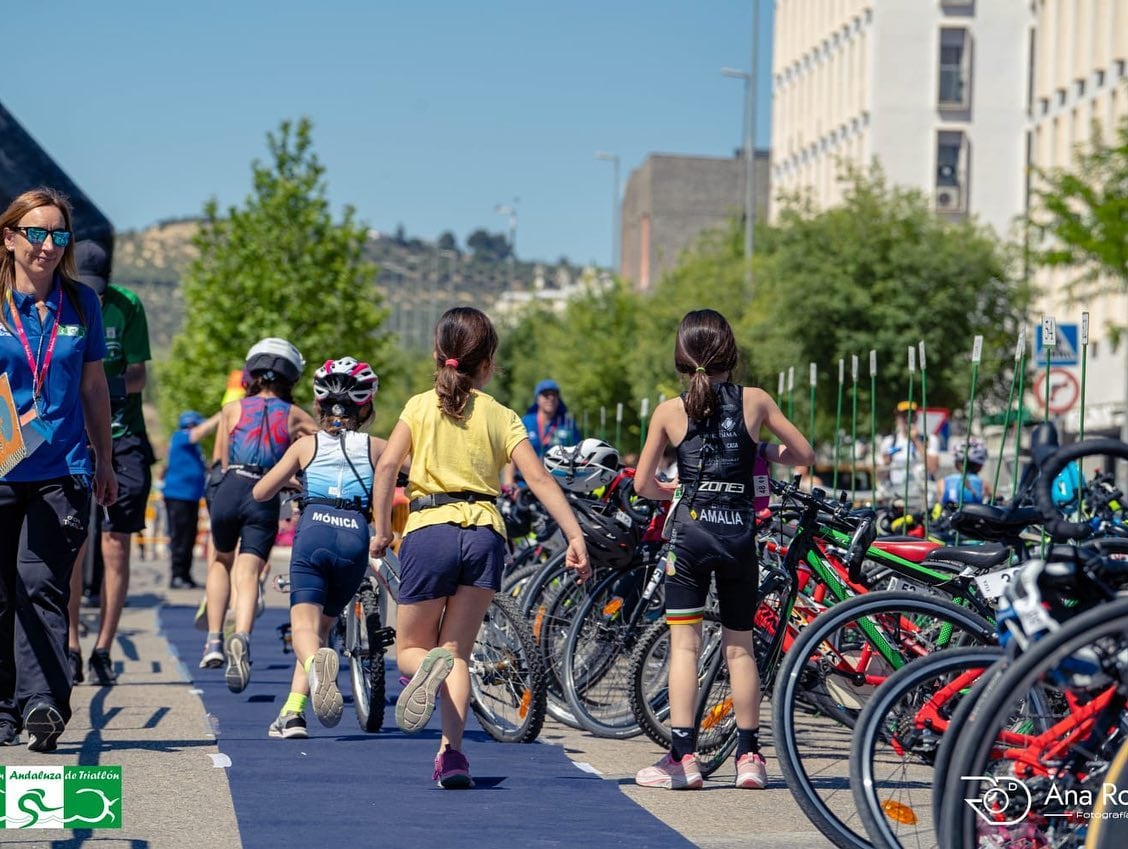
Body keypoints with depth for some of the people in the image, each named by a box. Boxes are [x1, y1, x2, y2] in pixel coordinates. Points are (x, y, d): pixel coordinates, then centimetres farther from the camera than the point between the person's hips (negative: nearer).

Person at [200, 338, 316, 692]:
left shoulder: (232, 409, 15)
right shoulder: (296, 417, 14)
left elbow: (218, 462, 14)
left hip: (229, 491, 1)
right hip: (266, 499, -1)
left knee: (220, 561, 25)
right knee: (248, 574, -5)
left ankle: (214, 640, 13)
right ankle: (241, 638, -34)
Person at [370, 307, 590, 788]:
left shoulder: (420, 406, 7)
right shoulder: (501, 417, 9)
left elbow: (387, 466, -5)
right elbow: (539, 479, -1)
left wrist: (381, 530, 1)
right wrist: (575, 536, -3)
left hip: (429, 532, -1)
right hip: (484, 532, 1)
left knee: (410, 649, 12)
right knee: (457, 650, 10)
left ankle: (427, 666, -26)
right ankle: (451, 753, -7)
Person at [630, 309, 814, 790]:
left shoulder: (670, 411, 0)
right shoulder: (755, 402, 1)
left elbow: (642, 484, 5)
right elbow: (805, 454, 9)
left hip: (689, 531, -2)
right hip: (740, 533, 2)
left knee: (684, 643, 0)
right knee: (740, 646, 11)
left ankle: (683, 757, -7)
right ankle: (748, 756, 13)